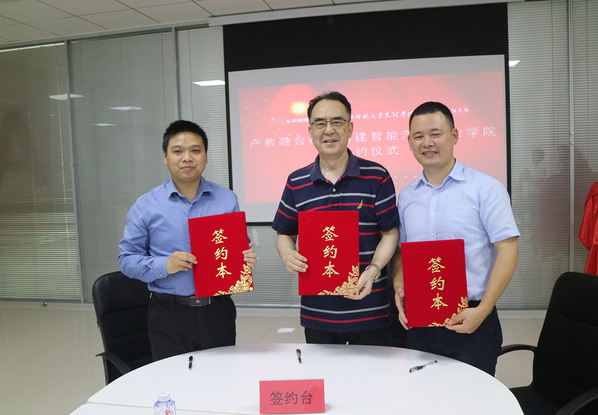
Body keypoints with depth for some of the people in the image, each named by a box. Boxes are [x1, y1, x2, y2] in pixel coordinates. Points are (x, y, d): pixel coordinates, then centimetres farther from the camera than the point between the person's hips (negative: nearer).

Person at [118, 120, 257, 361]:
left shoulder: (227, 200, 5)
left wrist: (248, 258, -9)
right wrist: (164, 265, -17)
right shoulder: (146, 206, 0)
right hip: (170, 315, -1)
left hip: (218, 313, 2)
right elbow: (127, 260, 0)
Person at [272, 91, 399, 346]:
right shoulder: (296, 182, 4)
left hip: (369, 307, -1)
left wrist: (373, 270, -16)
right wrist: (288, 256, -11)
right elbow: (284, 234, 11)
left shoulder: (377, 177, -2)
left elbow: (390, 232, -1)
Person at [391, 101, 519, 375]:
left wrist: (482, 310, -16)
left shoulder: (485, 188, -5)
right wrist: (399, 288, -4)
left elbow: (508, 252, -9)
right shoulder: (405, 197, 9)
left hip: (471, 323, -3)